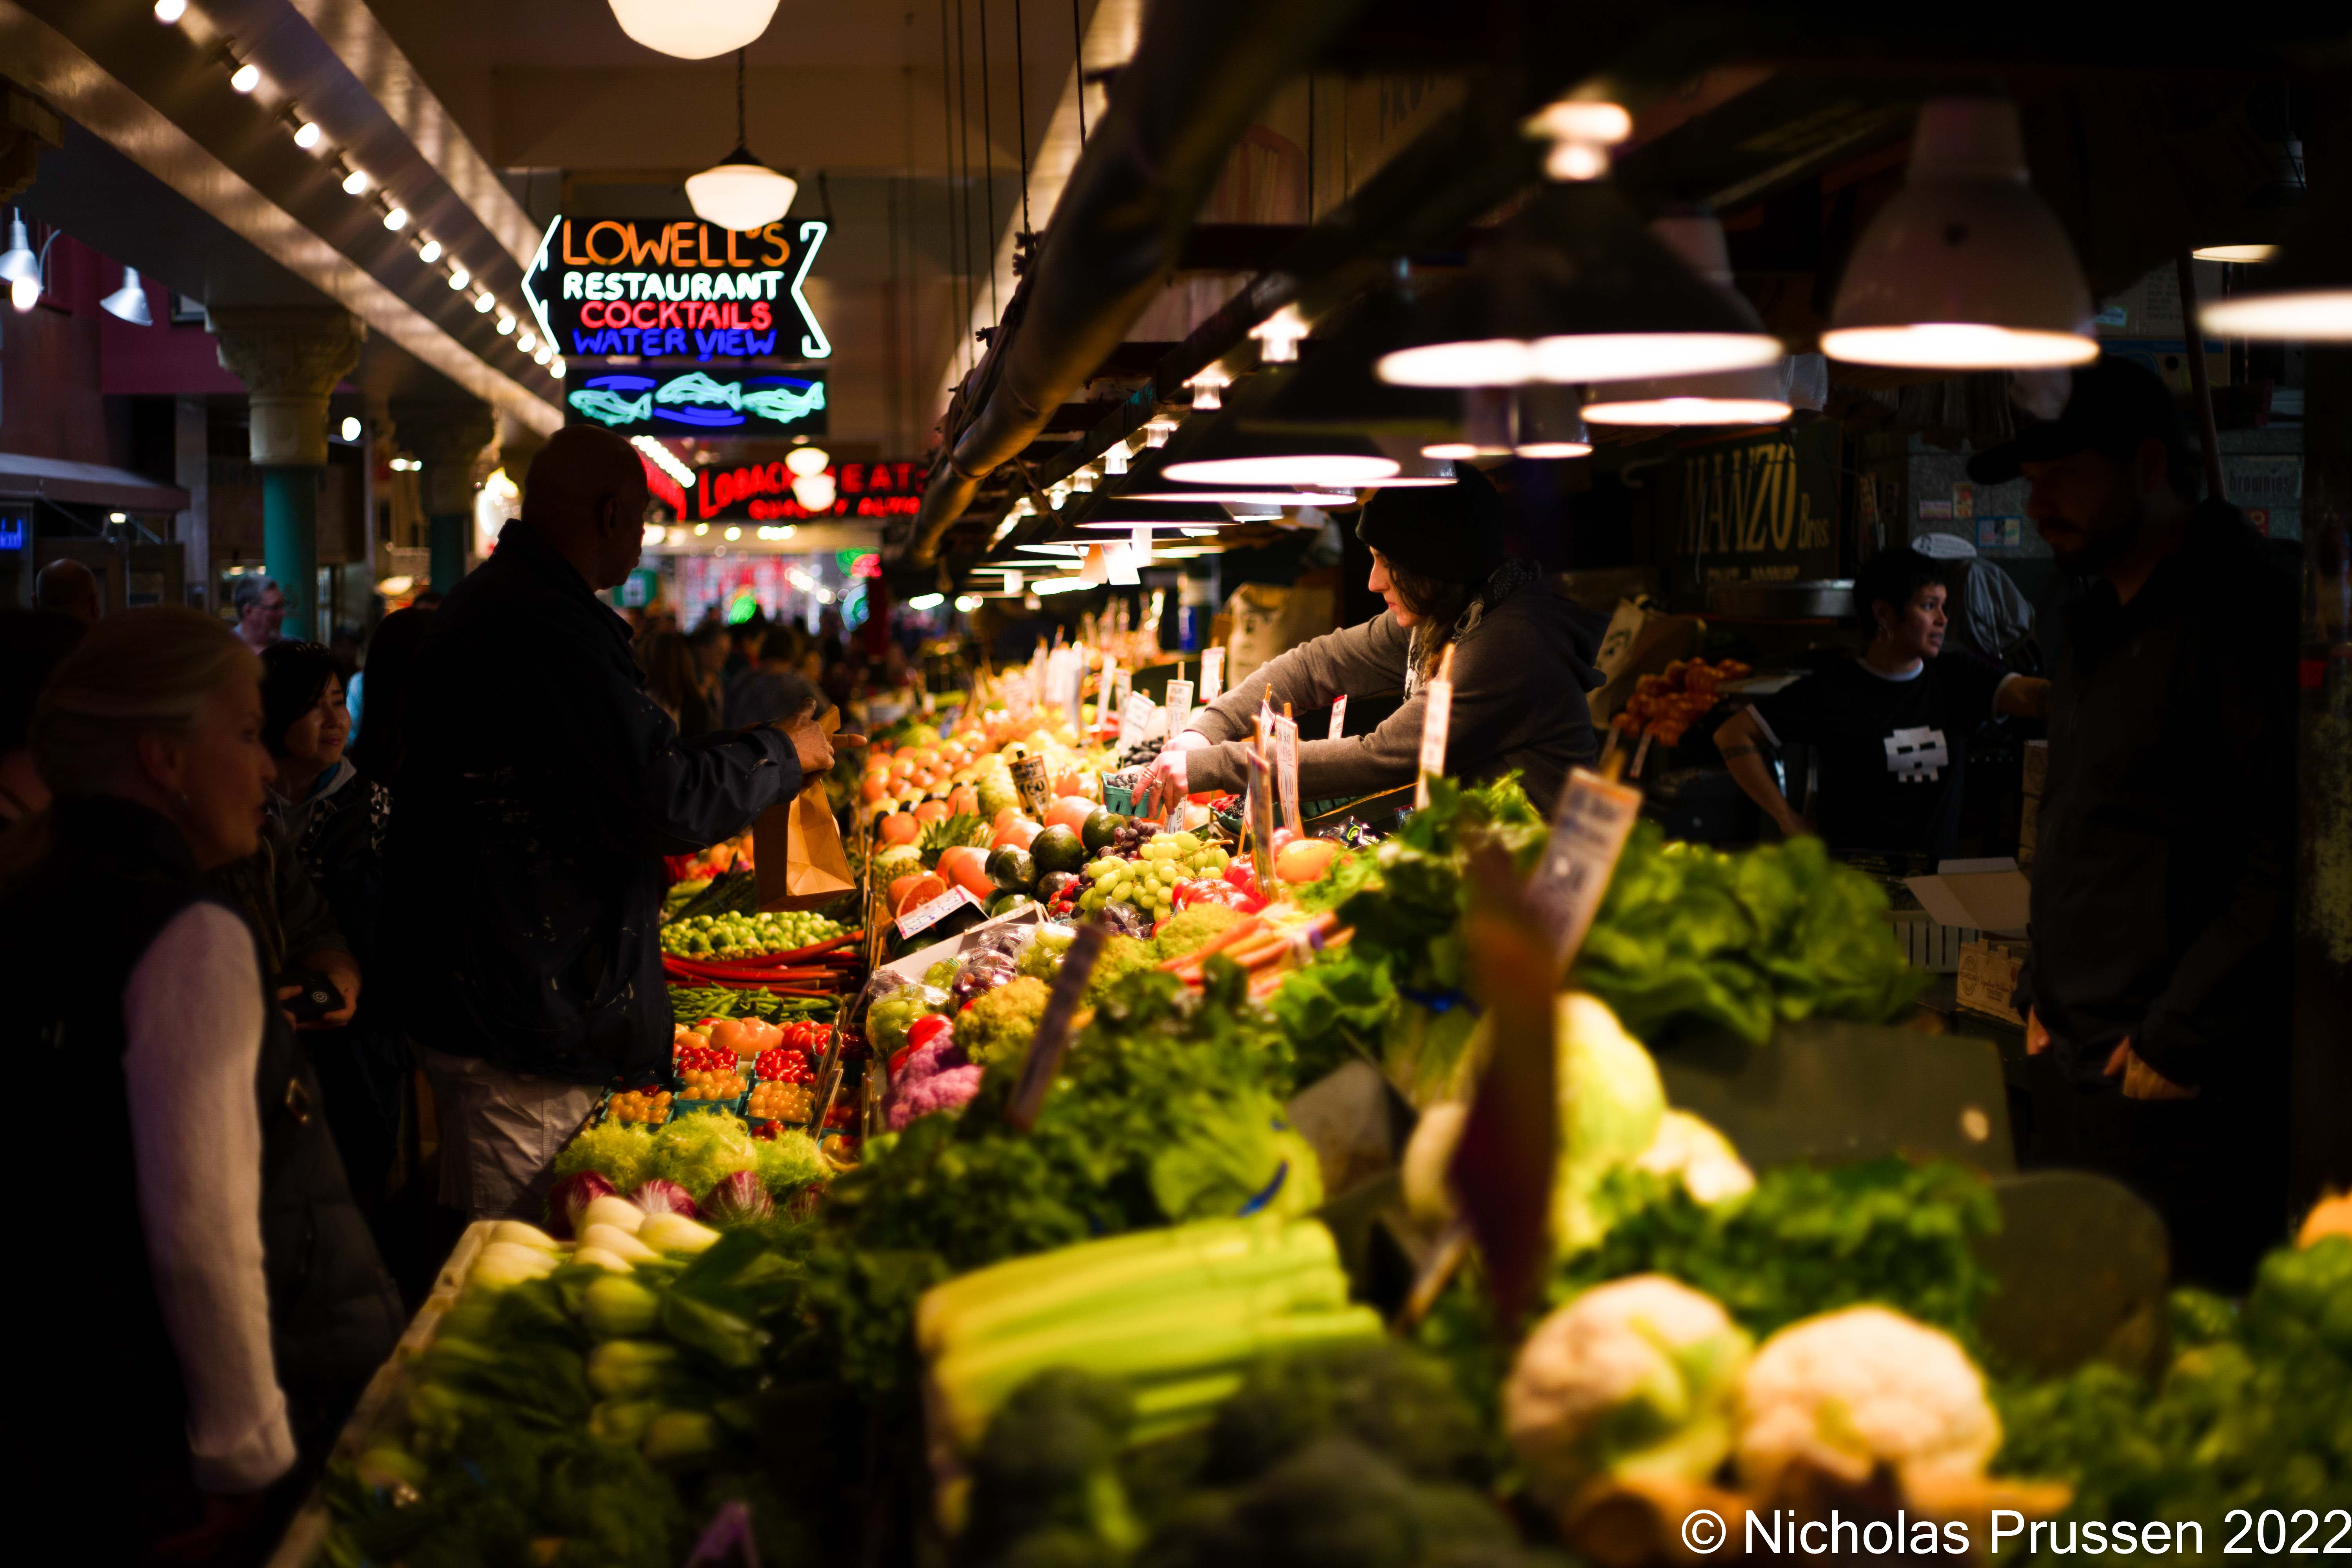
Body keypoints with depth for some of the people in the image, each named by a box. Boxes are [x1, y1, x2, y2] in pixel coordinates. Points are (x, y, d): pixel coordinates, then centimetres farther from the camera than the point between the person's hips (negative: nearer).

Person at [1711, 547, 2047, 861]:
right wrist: (1790, 821, -1)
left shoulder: (1957, 677, 12)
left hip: (1934, 870, 5)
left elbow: (2034, 697, -3)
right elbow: (1732, 735, 2)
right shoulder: (1832, 690, 0)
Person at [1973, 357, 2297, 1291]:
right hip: (2089, 1061, 9)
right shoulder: (2096, 624, 17)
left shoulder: (2241, 612, -14)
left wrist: (2178, 1037, -18)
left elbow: (2288, 855, -19)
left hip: (2187, 1091, -9)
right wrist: (2044, 991, 18)